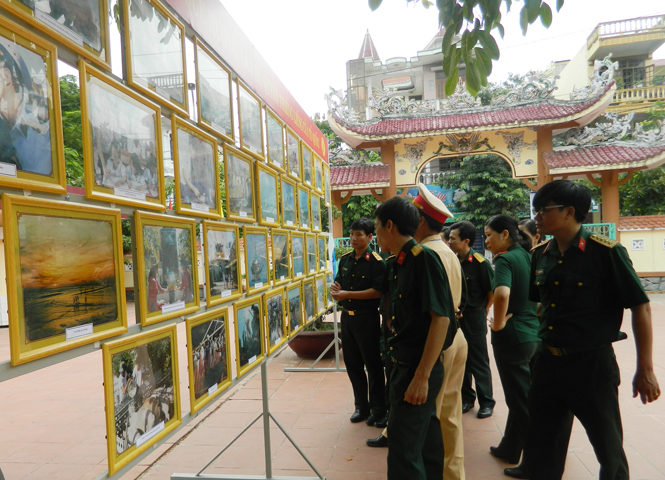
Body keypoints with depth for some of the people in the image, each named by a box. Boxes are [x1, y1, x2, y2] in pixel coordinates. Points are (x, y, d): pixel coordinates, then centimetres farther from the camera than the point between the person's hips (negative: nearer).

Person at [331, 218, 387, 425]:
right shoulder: (345, 260, 8)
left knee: (373, 365, 5)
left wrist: (348, 294, -21)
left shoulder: (376, 262, -12)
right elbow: (338, 282, 17)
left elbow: (377, 291, -20)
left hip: (366, 317, -6)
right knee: (352, 364, 15)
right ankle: (361, 406, 30)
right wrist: (335, 289, -8)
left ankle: (378, 410, 20)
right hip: (346, 316, 7)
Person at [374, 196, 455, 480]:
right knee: (425, 443, 21)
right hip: (403, 364, 9)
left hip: (419, 369, -9)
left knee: (403, 451, -3)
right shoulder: (397, 264, 9)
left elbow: (441, 318, -22)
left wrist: (422, 376, -23)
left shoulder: (424, 258, -17)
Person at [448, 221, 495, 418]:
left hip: (474, 317, -5)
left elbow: (492, 291, -11)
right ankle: (467, 398, 29)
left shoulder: (480, 263, -15)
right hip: (456, 316, 5)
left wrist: (483, 311, -1)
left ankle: (486, 402, 22)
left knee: (479, 362, 6)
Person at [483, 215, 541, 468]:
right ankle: (510, 448, 34)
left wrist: (498, 323, -21)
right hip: (535, 333, 8)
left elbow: (502, 293, -35)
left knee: (520, 400, 7)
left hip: (511, 336, -8)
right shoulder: (529, 257, 7)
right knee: (521, 395, 20)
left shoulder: (504, 259, -16)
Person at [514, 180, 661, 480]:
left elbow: (640, 306, -11)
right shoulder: (541, 254, 2)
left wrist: (645, 369, -10)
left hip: (592, 364, -5)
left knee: (608, 448, 15)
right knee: (540, 449, 17)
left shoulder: (605, 251, -14)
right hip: (548, 362, 5)